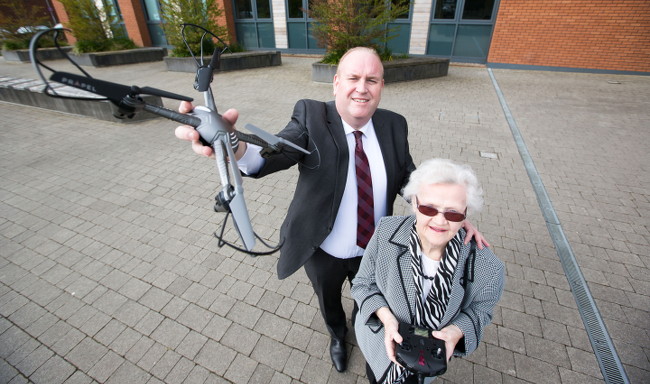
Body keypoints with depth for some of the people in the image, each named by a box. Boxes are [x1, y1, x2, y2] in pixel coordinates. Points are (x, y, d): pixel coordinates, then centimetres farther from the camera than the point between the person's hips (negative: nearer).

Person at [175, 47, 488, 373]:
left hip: (375, 251, 2)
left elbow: (409, 179, -8)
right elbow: (276, 152, -37)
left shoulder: (394, 125, -11)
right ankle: (338, 335, 67)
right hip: (324, 253, -1)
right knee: (329, 302, 30)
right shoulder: (312, 117, -21)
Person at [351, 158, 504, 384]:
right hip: (382, 339, 1)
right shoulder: (386, 232, -30)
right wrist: (386, 317, -31)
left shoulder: (487, 268, -30)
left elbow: (479, 310, -9)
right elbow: (363, 284, -16)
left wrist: (456, 331, -28)